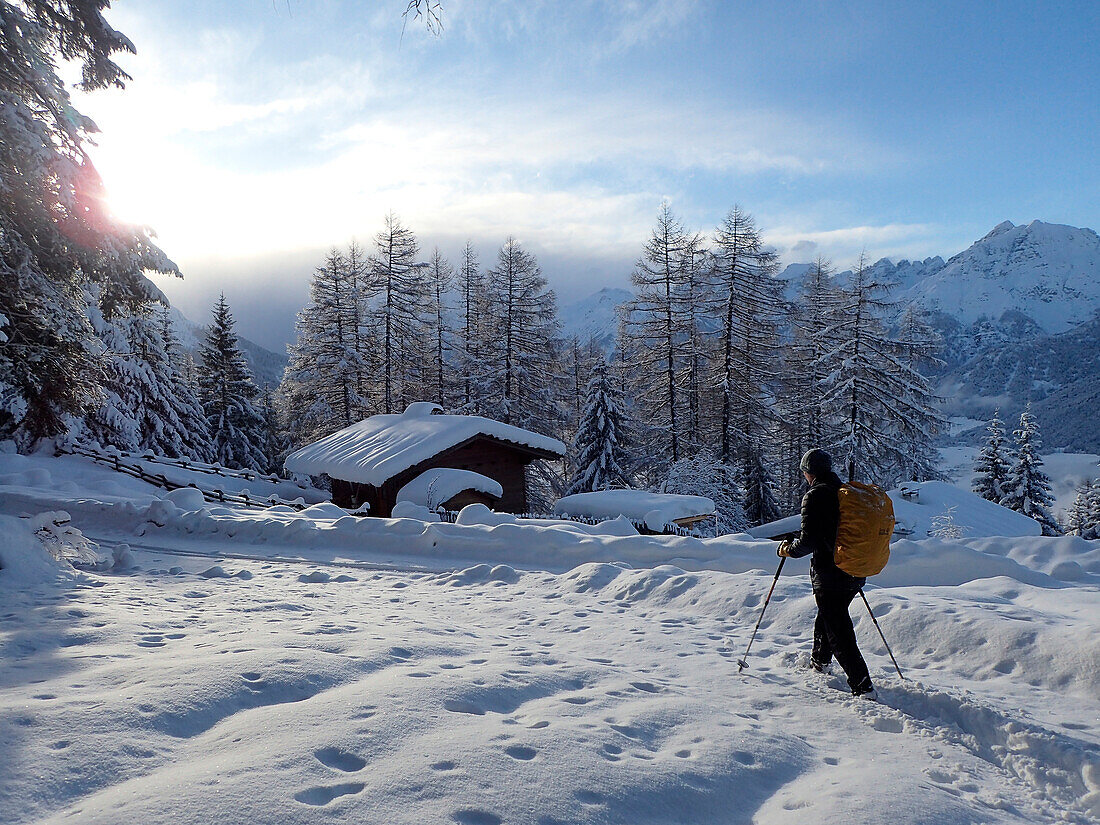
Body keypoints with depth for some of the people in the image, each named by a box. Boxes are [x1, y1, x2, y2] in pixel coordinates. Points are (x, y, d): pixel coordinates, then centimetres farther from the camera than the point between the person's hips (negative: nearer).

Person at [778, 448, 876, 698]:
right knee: (827, 616, 28)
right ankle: (820, 661, 47)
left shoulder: (815, 496, -15)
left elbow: (809, 540, -19)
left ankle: (863, 687, -4)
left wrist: (789, 550, -1)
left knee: (839, 631, -1)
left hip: (829, 575, -8)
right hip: (855, 574, 8)